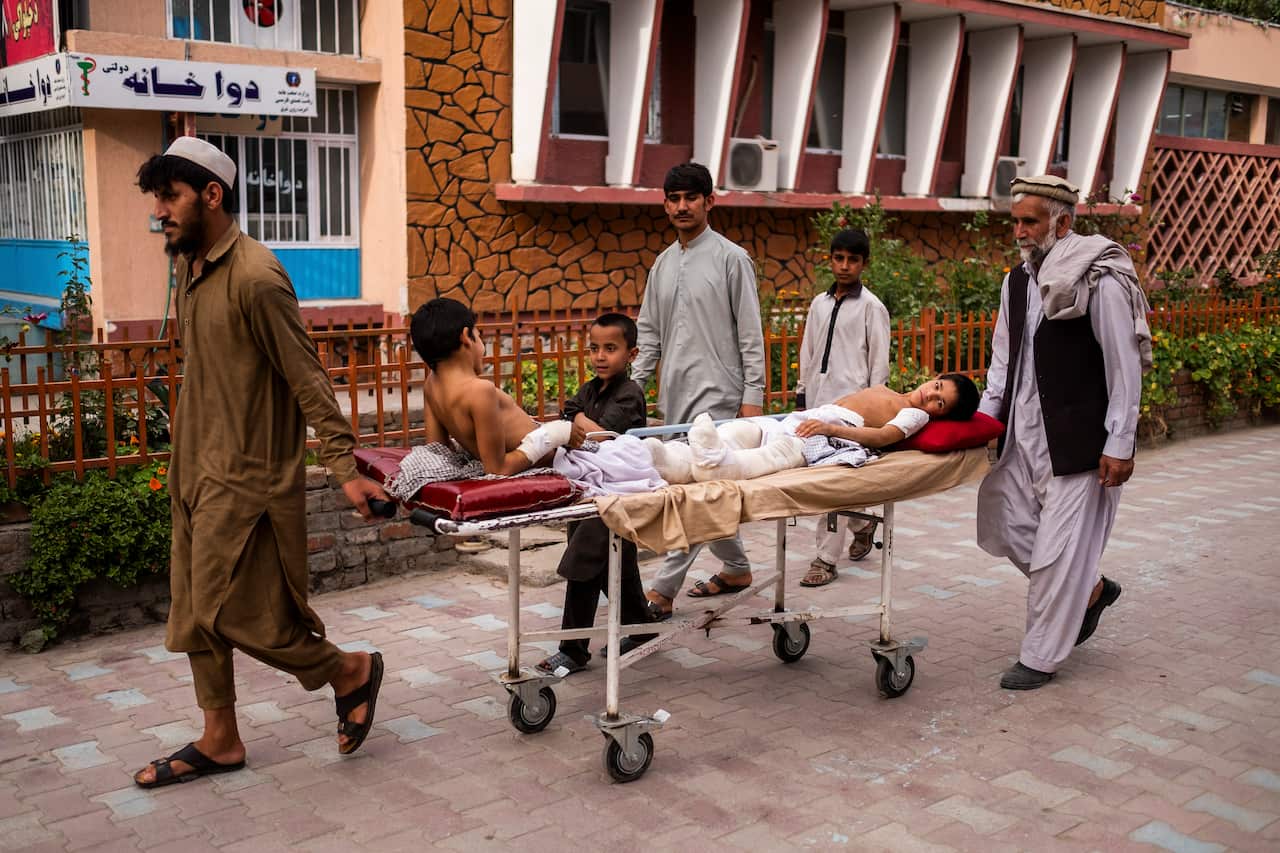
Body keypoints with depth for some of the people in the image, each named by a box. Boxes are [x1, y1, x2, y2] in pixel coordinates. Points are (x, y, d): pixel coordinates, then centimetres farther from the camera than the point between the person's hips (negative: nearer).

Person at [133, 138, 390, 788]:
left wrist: (345, 468, -21)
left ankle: (352, 672, 16)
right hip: (197, 466, 9)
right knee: (194, 611, 13)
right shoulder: (191, 267, 10)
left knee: (233, 612, -4)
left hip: (246, 475, -9)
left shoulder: (254, 277, -18)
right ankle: (220, 741, 26)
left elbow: (308, 379, -19)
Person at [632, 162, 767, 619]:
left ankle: (663, 590, -9)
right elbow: (649, 333, 17)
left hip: (717, 394, -7)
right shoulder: (663, 264, 13)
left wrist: (753, 396, -11)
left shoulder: (731, 259, -4)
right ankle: (736, 568, 31)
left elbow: (751, 334, -6)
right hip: (676, 395, 7)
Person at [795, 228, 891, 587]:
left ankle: (826, 559, -4)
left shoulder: (871, 307, -1)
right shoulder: (820, 303, 14)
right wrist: (802, 392, 15)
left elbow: (879, 362, -2)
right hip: (818, 398, 6)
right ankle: (862, 525, 34)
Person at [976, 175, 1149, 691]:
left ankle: (1040, 658, 14)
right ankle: (1091, 590, 34)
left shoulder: (1100, 282, -13)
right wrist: (984, 417, 7)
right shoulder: (1017, 283, 9)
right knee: (1003, 524, 12)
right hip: (1024, 436, 8)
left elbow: (1124, 370, -12)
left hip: (1078, 441, -8)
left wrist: (1119, 446, -13)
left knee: (1058, 549, -1)